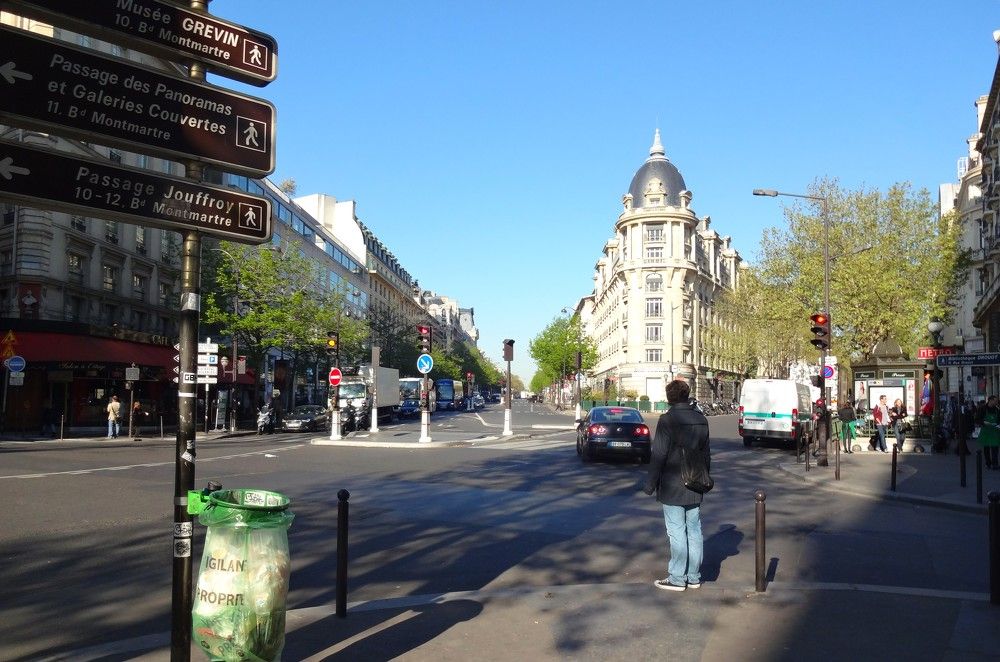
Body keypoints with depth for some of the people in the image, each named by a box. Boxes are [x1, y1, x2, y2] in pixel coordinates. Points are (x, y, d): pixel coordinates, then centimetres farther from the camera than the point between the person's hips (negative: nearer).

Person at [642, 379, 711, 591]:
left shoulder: (667, 420, -15)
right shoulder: (701, 420, 7)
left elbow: (658, 456, -15)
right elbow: (706, 454, 14)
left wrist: (650, 484, -8)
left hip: (672, 488, -7)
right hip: (694, 488, 7)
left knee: (677, 532, -1)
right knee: (694, 530, 12)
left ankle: (677, 578, 5)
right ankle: (694, 577, 21)